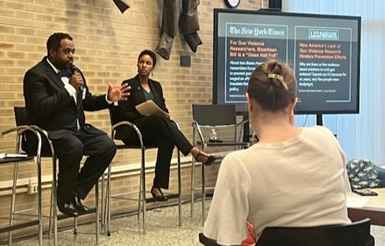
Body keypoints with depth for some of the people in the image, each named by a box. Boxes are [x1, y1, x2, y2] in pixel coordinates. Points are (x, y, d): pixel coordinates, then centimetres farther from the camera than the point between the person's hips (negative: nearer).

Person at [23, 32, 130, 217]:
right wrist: (70, 88, -20)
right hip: (51, 133, -8)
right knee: (75, 147, -36)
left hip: (77, 129, 8)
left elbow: (87, 103, 23)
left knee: (107, 145, -15)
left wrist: (108, 98, 4)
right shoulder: (36, 75, -9)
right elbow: (41, 108, -22)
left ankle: (76, 193, -5)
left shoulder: (74, 71, 16)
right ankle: (65, 200, -15)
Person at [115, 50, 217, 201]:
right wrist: (143, 115, -16)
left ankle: (158, 186, -33)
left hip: (155, 131, 5)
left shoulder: (156, 86, 20)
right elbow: (122, 113, -3)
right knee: (159, 118, -36)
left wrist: (164, 117, -7)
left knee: (167, 140, -33)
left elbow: (164, 110, 17)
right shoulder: (129, 85, 4)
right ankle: (195, 152, -42)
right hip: (133, 131, -5)